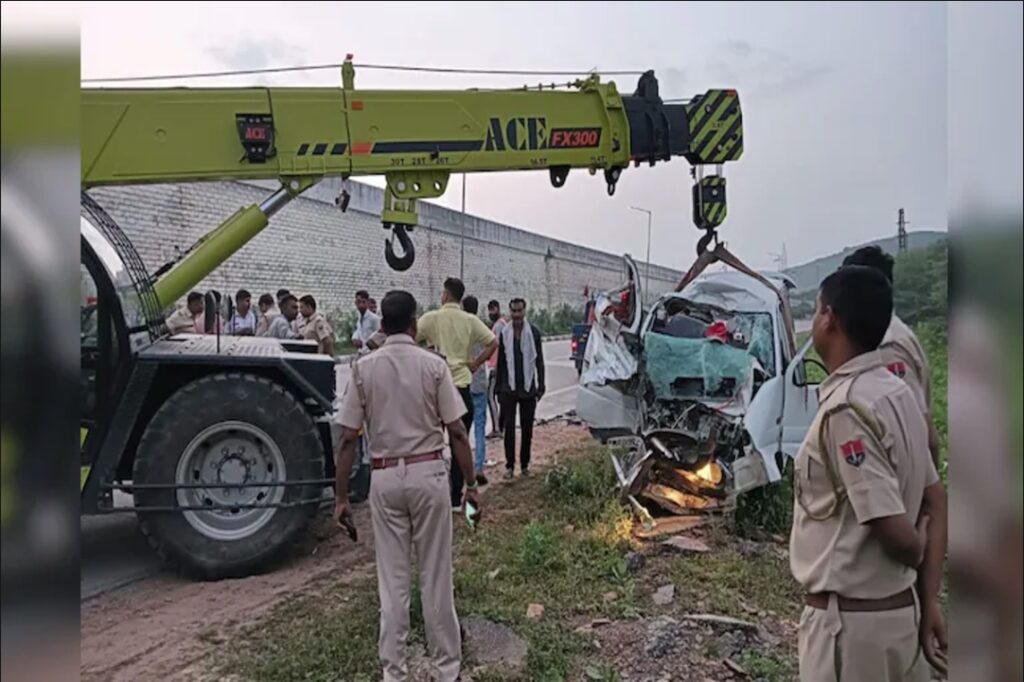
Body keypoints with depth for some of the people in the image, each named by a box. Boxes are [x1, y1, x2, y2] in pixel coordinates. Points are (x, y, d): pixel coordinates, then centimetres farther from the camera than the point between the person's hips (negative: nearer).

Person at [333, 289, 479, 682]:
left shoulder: (363, 368, -3)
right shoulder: (433, 365, -7)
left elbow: (348, 438, -4)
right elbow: (457, 433, -7)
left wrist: (341, 494, 4)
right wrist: (471, 484, 2)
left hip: (385, 477, 1)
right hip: (428, 473, -1)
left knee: (392, 577, 12)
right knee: (435, 574, 10)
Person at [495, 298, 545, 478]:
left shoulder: (534, 333, -2)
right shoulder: (504, 333, 0)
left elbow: (539, 362, 1)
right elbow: (500, 362, 5)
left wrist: (540, 387, -3)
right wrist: (499, 389, 4)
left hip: (528, 389, 0)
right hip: (509, 389, 0)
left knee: (527, 428, 8)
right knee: (509, 427, 1)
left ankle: (525, 464, 20)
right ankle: (510, 465, 9)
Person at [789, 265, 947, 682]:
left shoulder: (846, 408, -24)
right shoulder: (897, 393, 4)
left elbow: (894, 530, -24)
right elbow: (935, 503, 9)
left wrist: (917, 554, -1)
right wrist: (928, 599, 9)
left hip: (850, 620, -8)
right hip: (899, 610, 8)